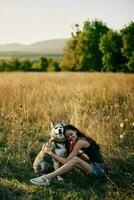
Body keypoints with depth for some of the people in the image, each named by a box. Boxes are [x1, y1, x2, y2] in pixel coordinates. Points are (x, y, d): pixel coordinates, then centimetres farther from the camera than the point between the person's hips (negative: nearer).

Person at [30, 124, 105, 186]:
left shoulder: (80, 142, -15)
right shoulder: (81, 139, 11)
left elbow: (66, 161, -18)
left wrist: (50, 153, -12)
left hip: (98, 169, -11)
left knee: (75, 160, -30)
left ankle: (47, 178, -33)